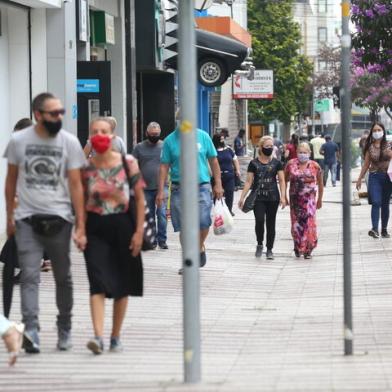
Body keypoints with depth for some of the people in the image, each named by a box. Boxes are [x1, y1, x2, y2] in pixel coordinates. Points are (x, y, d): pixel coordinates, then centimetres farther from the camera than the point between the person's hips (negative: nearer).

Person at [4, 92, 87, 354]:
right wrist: (10, 216, 10)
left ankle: (65, 328, 23)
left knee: (63, 277, 9)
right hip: (27, 219, 0)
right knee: (30, 276, -9)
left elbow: (76, 185, -2)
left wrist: (81, 226, -6)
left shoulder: (69, 142, -2)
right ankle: (31, 330, -14)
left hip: (59, 218, 0)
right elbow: (11, 180, 11)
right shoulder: (19, 141, 0)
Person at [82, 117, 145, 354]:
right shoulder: (85, 167, 0)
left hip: (122, 226, 1)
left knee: (122, 285, 8)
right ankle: (98, 336, -20)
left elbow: (140, 198, 1)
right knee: (98, 283, -12)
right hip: (95, 228, -1)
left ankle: (116, 337, 20)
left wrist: (139, 231, -4)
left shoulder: (128, 163, -1)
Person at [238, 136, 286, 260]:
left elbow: (281, 181, 5)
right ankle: (259, 244, 7)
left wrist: (283, 197, -6)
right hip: (258, 198, -1)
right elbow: (249, 181, 3)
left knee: (271, 223, 5)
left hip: (273, 198, 1)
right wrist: (242, 197, -3)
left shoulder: (276, 163, 6)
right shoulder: (254, 163, 3)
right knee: (259, 220, -16)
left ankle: (269, 249, 15)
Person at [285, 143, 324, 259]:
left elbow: (320, 184, 11)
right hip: (295, 199, 2)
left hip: (310, 199, -1)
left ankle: (308, 249, -2)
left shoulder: (315, 166, 1)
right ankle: (298, 247, 22)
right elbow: (285, 181, 10)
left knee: (309, 223, -11)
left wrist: (320, 199, 14)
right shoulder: (291, 164, 2)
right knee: (296, 223, 4)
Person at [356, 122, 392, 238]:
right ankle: (375, 229, -24)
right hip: (374, 177, -1)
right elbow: (366, 164, 12)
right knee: (376, 203, -14)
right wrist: (360, 179, 13)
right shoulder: (370, 147, 5)